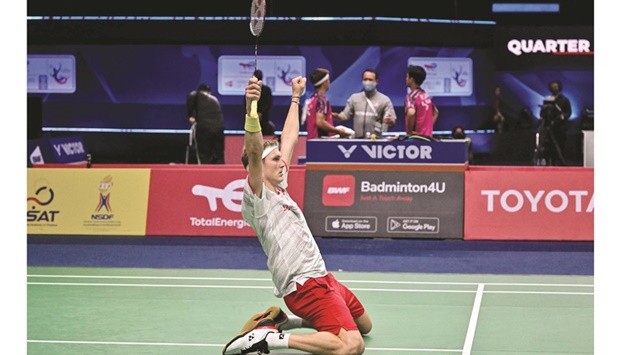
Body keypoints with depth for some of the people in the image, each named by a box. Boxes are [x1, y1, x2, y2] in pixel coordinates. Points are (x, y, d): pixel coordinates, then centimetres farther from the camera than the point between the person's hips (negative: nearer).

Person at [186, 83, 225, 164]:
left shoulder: (198, 95, 13)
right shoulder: (215, 99, 27)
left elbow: (191, 97, -8)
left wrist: (190, 116, 3)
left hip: (204, 127, -4)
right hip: (219, 127, 4)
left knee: (205, 158, -1)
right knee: (219, 157, 10)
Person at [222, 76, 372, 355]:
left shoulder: (279, 187, 12)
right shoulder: (257, 195, -11)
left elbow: (289, 139, 24)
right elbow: (254, 152, -30)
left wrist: (296, 97, 32)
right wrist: (251, 108, -44)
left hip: (321, 277, 10)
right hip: (306, 285, -10)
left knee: (364, 326, 25)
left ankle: (287, 320, 22)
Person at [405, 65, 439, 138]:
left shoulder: (412, 96, -13)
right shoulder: (425, 95, 13)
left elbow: (411, 113, -31)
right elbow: (435, 112, 25)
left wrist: (409, 132, -19)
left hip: (416, 135, -8)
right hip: (428, 135, 8)